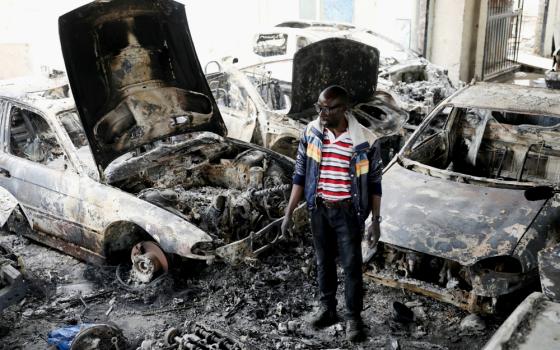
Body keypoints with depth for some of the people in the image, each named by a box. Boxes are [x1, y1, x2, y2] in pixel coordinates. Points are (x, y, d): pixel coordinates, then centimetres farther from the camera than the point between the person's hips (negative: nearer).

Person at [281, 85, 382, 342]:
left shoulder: (365, 141, -15)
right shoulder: (311, 133, -7)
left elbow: (374, 183, -5)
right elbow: (300, 174, 0)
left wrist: (375, 221, -6)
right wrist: (289, 212, 0)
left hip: (348, 212, -3)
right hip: (319, 209, 3)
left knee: (351, 265, 6)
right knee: (324, 262, 17)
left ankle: (354, 317, 23)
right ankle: (327, 309, 35)